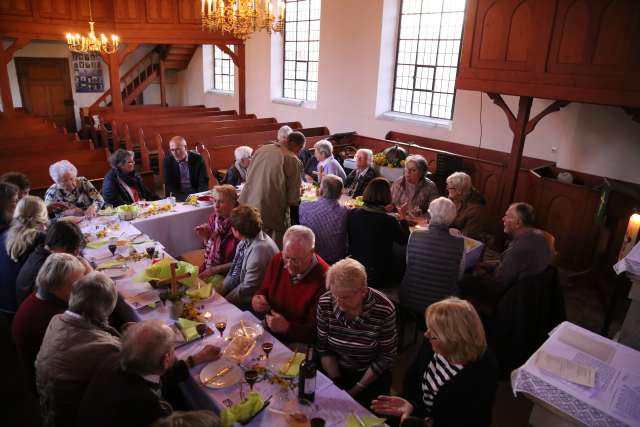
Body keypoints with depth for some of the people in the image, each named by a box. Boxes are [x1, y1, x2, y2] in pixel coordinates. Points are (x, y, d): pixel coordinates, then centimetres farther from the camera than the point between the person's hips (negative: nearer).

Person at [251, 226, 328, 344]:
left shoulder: (323, 279, -24)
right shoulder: (278, 260, -3)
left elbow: (316, 332, -18)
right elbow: (264, 290, 14)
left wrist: (287, 327, -31)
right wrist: (256, 300, -8)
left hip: (298, 344, -6)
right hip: (268, 333, 7)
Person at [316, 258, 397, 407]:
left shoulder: (384, 310, -23)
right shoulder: (325, 303, -15)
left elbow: (386, 356, -11)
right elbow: (323, 347, -3)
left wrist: (357, 389, -11)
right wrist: (337, 383, -10)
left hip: (372, 374, -2)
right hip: (335, 370, 3)